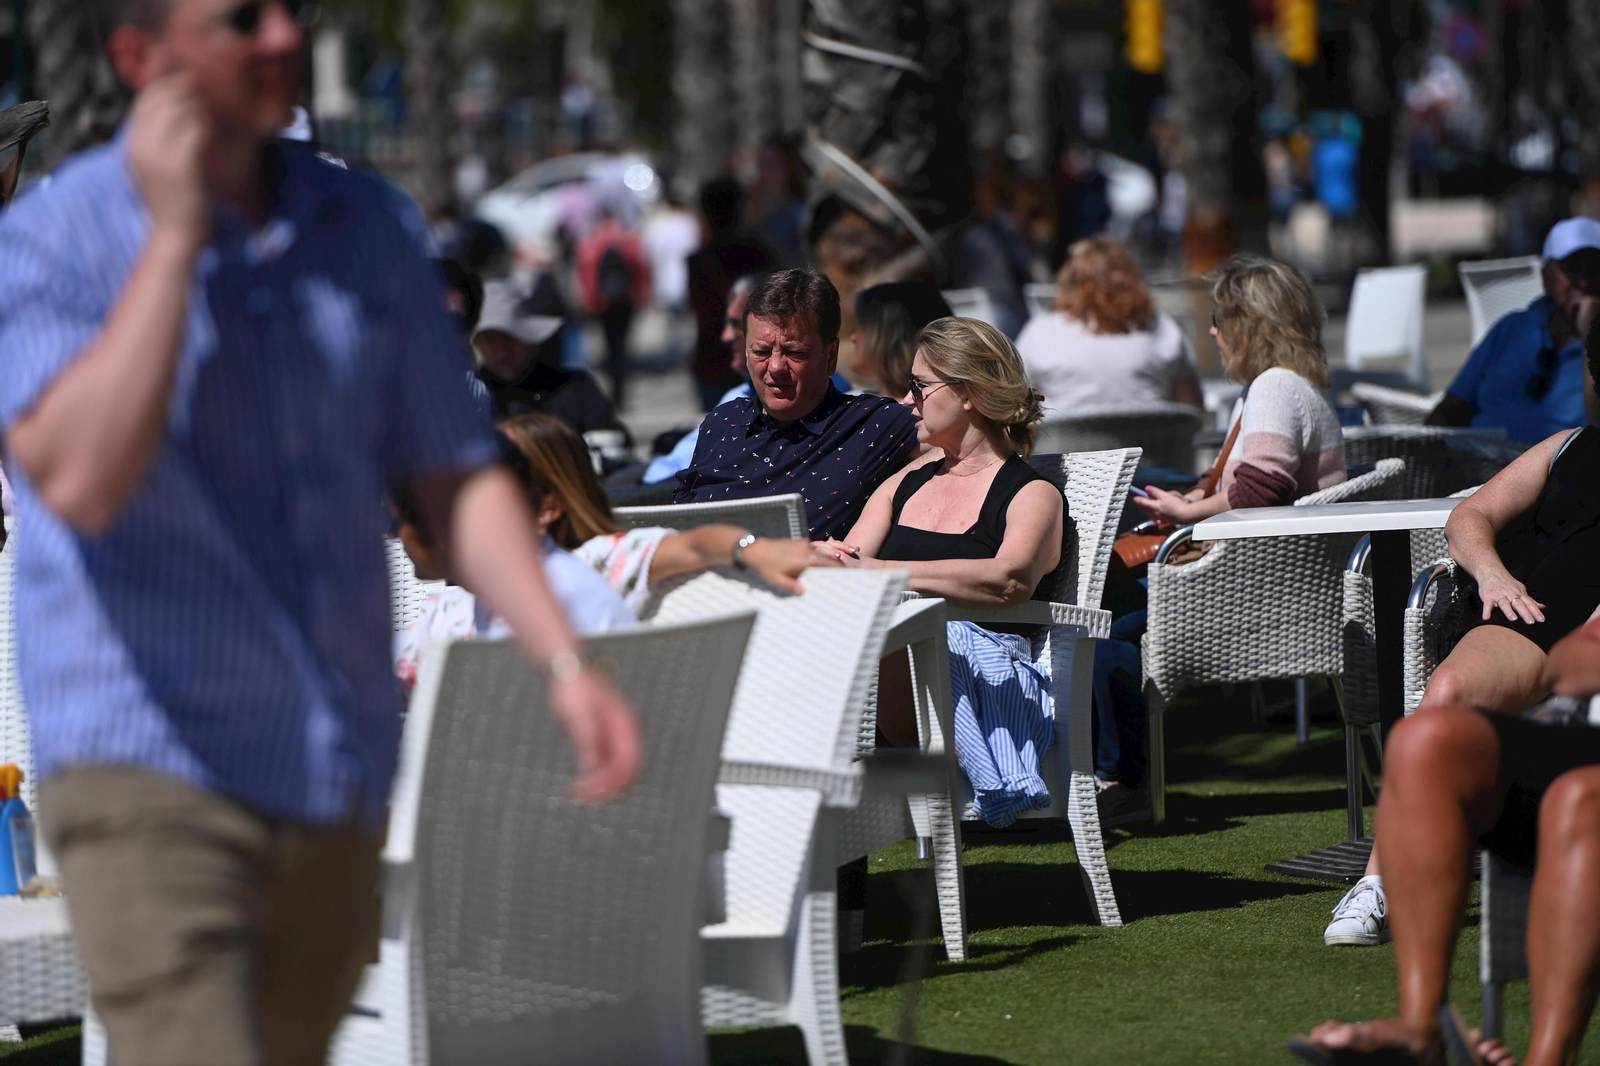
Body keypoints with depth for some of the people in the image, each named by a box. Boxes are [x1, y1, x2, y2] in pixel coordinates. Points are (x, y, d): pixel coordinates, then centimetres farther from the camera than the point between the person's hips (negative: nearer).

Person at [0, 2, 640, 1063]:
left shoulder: (370, 231, 5)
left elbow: (459, 477, 9)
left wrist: (566, 663, -6)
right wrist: (175, 234, -21)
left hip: (338, 779, 6)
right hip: (147, 775, -6)